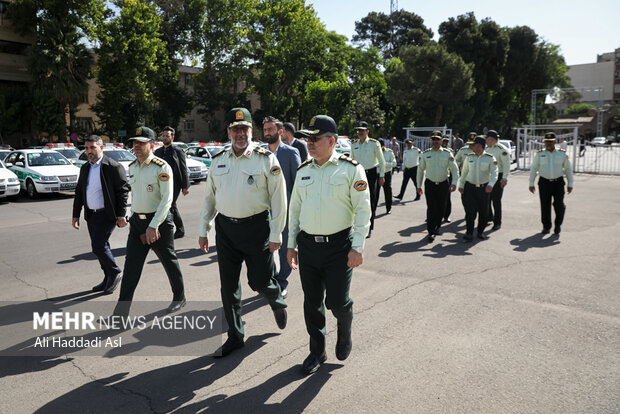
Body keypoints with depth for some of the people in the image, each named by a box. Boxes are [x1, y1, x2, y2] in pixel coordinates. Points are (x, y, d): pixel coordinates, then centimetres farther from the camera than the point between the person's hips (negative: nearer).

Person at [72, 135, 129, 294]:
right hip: (91, 215, 7)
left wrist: (121, 216, -14)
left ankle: (115, 273, 7)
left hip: (107, 214, -7)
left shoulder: (114, 167, -10)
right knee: (100, 246, 12)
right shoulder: (85, 168, 12)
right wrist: (76, 215, 13)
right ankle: (109, 279, 24)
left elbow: (122, 191, -11)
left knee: (98, 246, -14)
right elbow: (79, 193, 18)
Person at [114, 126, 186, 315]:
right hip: (137, 222, 6)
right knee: (131, 266, 2)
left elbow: (166, 199, -19)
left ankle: (179, 297, 31)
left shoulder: (162, 167, -14)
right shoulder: (132, 167, 9)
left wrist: (153, 226, -23)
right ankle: (121, 310, 6)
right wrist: (133, 218, 17)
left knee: (169, 262, 10)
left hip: (159, 221, -6)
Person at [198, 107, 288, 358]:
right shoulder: (218, 160, 8)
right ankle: (235, 337, 25)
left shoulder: (266, 159, -6)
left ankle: (277, 303, 38)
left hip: (257, 227, -4)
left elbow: (278, 198, -6)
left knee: (260, 281, 1)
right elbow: (209, 197, 15)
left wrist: (276, 235, -9)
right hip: (225, 227, 4)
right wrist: (203, 230, 13)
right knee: (228, 285, 9)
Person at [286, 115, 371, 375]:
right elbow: (295, 209, 15)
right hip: (307, 244, 5)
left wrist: (357, 246, -14)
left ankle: (345, 333, 31)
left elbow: (363, 209, -8)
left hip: (339, 245, -4)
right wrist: (291, 244, 12)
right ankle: (317, 351, 29)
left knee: (337, 300, -3)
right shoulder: (303, 170, 9)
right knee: (312, 302, 11)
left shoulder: (350, 168, -6)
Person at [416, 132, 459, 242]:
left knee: (441, 208, 10)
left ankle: (437, 227, 30)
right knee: (431, 208, -9)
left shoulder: (447, 153, 1)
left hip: (444, 184, 1)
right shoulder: (425, 154, 4)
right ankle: (431, 232, -7)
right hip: (430, 184, -1)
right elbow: (420, 170, 10)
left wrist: (454, 182, -17)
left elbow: (454, 169, -2)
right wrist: (419, 186, 9)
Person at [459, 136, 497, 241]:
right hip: (470, 187, 1)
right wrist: (461, 185, 13)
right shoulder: (469, 157, 4)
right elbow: (464, 172, 13)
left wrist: (490, 184, -34)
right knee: (470, 210, -9)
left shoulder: (490, 159, -5)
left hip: (484, 188, -1)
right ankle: (469, 233, -10)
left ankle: (481, 232, 23)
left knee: (483, 212, 7)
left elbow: (494, 173, -17)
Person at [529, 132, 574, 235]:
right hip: (544, 183, 0)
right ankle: (546, 227, 15)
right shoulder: (540, 154, 3)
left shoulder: (562, 154, 4)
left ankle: (558, 224, 17)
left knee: (559, 205, -8)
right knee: (545, 206, 1)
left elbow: (568, 169, 10)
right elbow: (533, 169, 6)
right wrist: (531, 184, 2)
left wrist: (570, 184, 6)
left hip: (558, 183, 0)